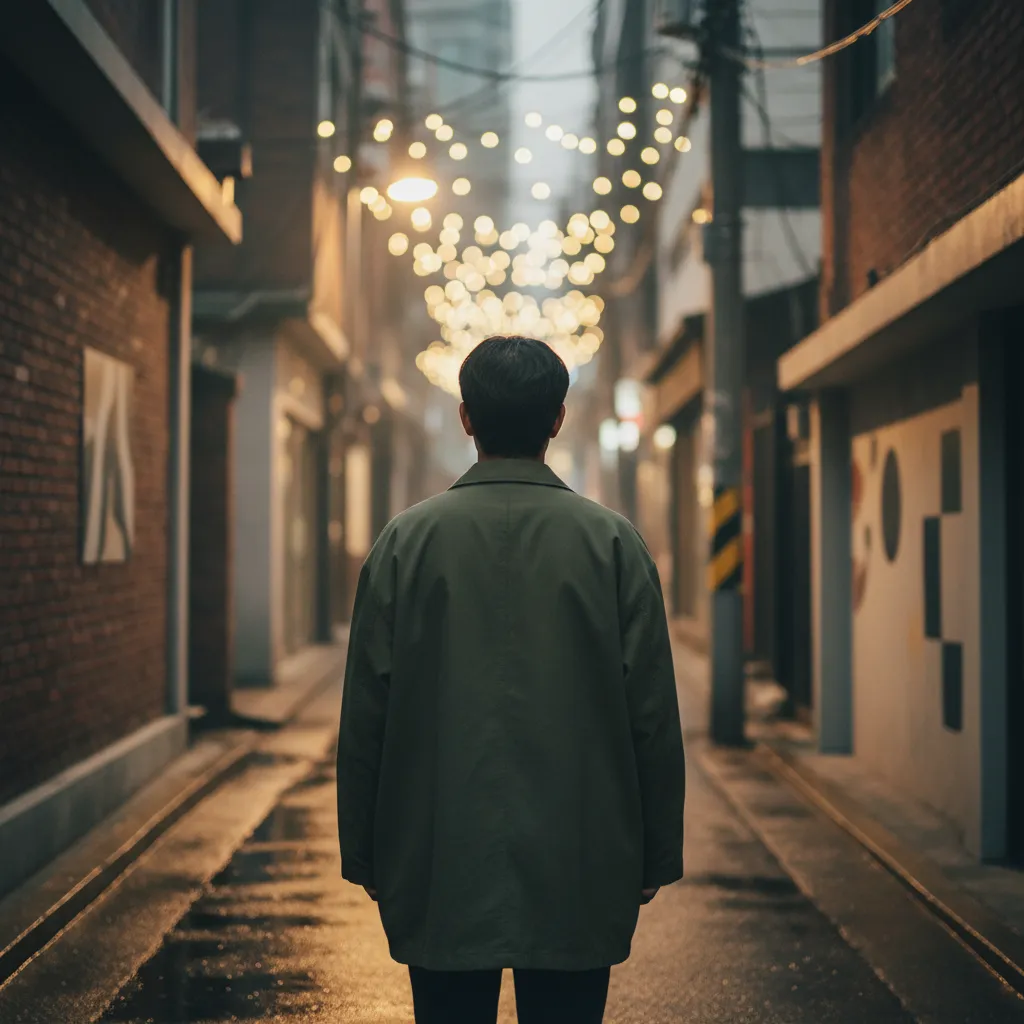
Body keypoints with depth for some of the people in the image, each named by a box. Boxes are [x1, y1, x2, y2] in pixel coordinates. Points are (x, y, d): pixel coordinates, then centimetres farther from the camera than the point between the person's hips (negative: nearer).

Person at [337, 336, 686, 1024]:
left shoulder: (406, 541, -2)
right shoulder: (613, 542, -4)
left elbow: (365, 715, 0)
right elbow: (653, 715, -3)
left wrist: (364, 855, 10)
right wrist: (657, 857, 7)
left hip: (438, 872, 1)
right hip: (578, 871, 0)